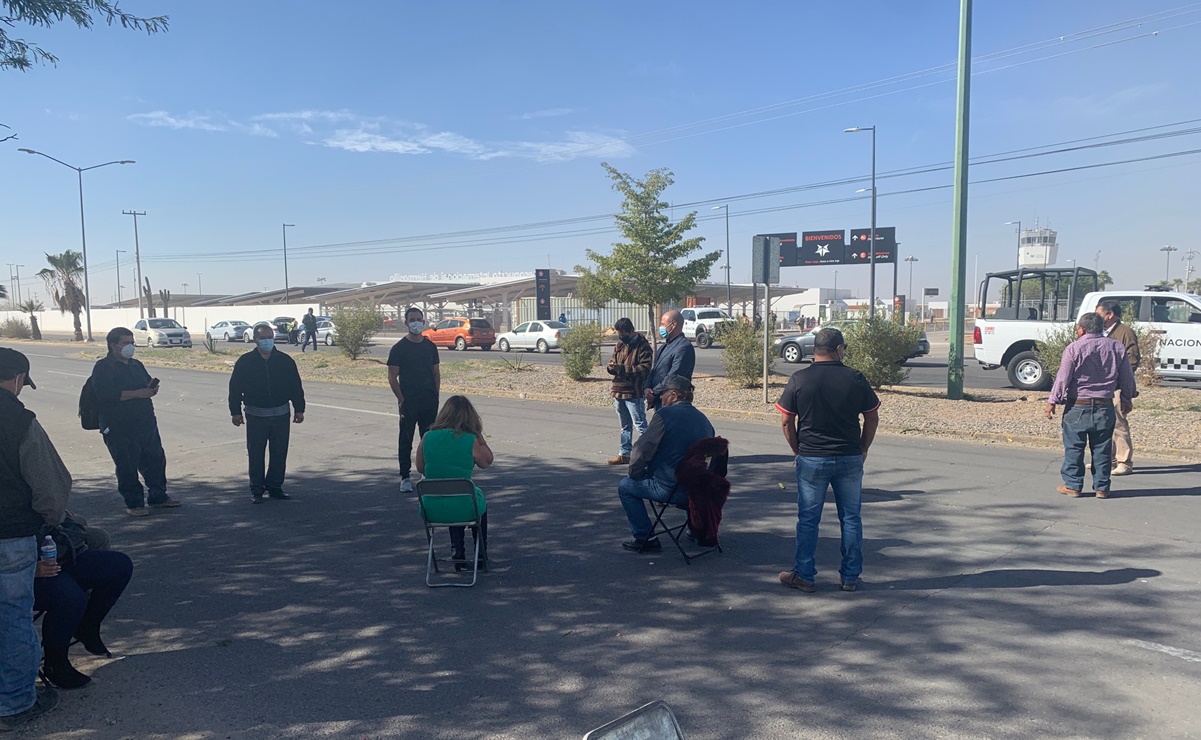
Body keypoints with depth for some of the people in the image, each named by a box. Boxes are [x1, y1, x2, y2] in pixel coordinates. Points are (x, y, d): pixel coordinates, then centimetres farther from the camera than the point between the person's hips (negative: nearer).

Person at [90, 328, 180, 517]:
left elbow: (148, 385, 25)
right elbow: (106, 394, -20)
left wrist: (152, 388, 0)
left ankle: (158, 497, 24)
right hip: (119, 428, -7)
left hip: (146, 423, 7)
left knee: (155, 460, 10)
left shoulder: (136, 365, 17)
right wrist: (137, 393, -23)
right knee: (127, 467, 0)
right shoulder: (103, 368, -7)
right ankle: (133, 503, 11)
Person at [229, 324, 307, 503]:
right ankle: (256, 490, 12)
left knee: (279, 454, 6)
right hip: (255, 416, -2)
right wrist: (235, 411, -1)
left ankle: (275, 487, 19)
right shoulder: (245, 362, -2)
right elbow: (235, 388, 3)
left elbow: (296, 386, 7)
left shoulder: (285, 361, 2)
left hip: (281, 415, 2)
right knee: (256, 454, 2)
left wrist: (299, 409, 4)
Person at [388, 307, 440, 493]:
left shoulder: (430, 346, 10)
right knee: (406, 440, 2)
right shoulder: (399, 348, -3)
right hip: (408, 402, -4)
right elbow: (392, 377, -4)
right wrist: (401, 399, -10)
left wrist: (435, 395, 5)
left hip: (429, 401, 4)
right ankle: (405, 477, 8)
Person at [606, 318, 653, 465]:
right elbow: (614, 361, 21)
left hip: (634, 394, -8)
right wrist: (611, 367, -4)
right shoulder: (619, 345, 13)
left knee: (640, 425, -6)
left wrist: (622, 369, -25)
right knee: (625, 427, 17)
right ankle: (624, 454, 26)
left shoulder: (642, 346, -12)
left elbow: (645, 369, -20)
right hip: (618, 391, 8)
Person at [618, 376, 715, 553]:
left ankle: (645, 539, 9)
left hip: (670, 490, -7)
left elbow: (641, 450, -14)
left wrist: (634, 474, 4)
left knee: (625, 486, 12)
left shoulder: (665, 414, -12)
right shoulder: (703, 419, 9)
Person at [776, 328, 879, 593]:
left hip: (811, 459, -1)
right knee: (850, 518, 12)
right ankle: (851, 576, 20)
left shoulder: (799, 379, -6)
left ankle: (804, 576, 13)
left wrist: (797, 450, 9)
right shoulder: (856, 379, -3)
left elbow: (786, 421, -4)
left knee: (808, 520, 7)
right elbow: (872, 418, 4)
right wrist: (862, 449, 15)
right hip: (850, 459, 1)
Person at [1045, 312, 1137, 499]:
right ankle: (1101, 487, 15)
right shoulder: (1117, 347, 4)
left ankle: (1072, 485, 9)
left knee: (1074, 447, 5)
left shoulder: (1074, 348, -9)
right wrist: (1127, 398, 25)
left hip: (1077, 406, -4)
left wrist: (1052, 401, -4)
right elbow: (1127, 377, 11)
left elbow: (1063, 378, -10)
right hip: (1105, 406, 4)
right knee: (1102, 449, 10)